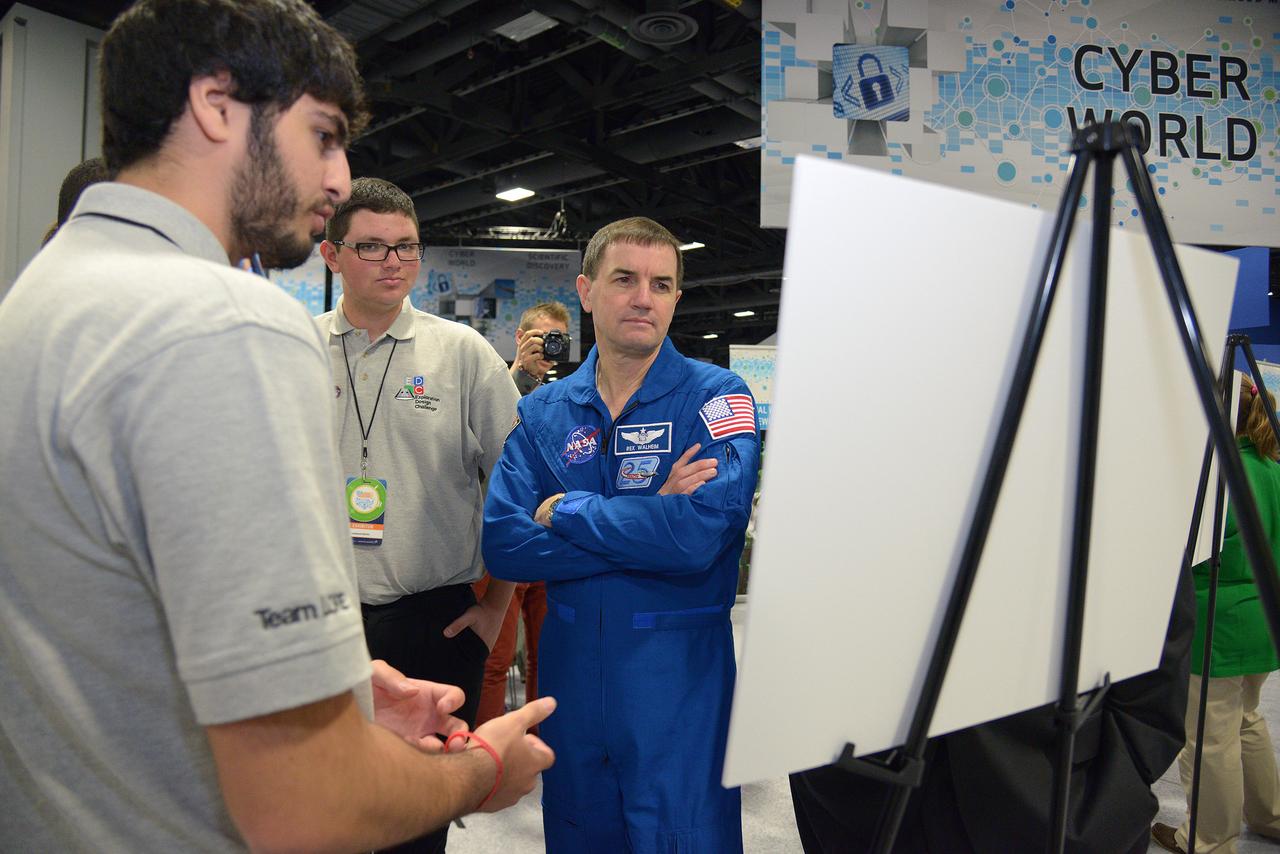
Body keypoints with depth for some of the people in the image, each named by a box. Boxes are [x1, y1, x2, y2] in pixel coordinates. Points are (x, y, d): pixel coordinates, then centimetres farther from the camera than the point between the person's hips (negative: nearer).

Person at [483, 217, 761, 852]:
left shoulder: (716, 397, -8)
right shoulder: (543, 413, 2)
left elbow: (702, 534, -23)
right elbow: (502, 547, -10)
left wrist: (563, 511, -12)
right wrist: (651, 522, -18)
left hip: (680, 682, -3)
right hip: (571, 674, 4)